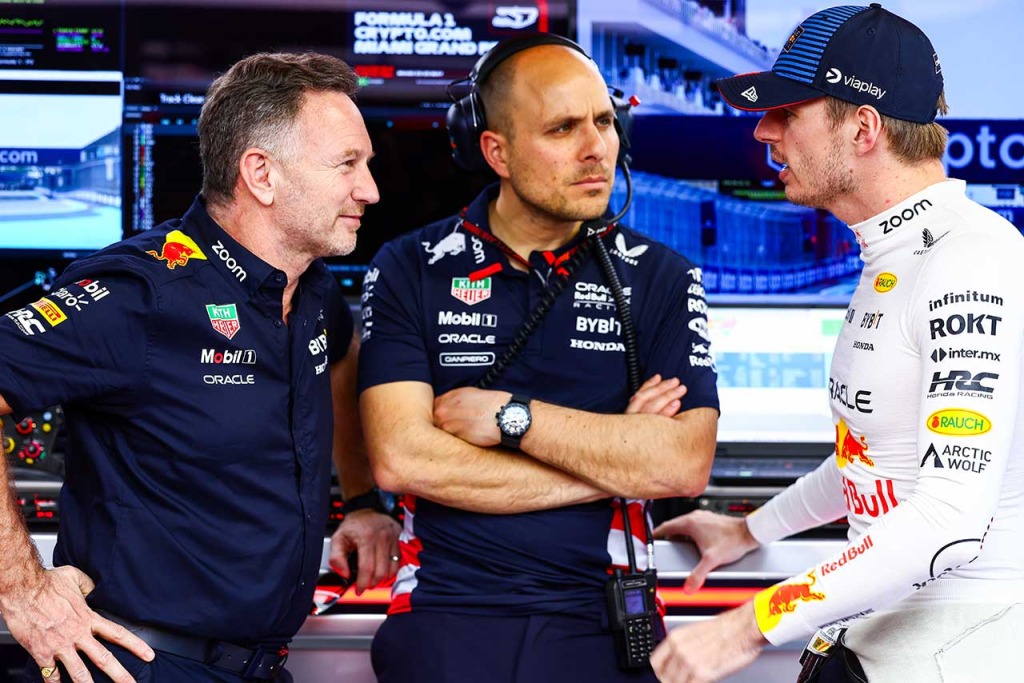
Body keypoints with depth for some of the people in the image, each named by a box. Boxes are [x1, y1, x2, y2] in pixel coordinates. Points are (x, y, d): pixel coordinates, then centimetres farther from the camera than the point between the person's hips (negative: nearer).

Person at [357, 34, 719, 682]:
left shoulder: (661, 278, 3)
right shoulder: (410, 271, 1)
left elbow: (686, 464, -10)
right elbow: (401, 457, -11)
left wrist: (507, 415, -12)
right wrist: (611, 462, -10)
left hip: (599, 626, 1)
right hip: (446, 619, -1)